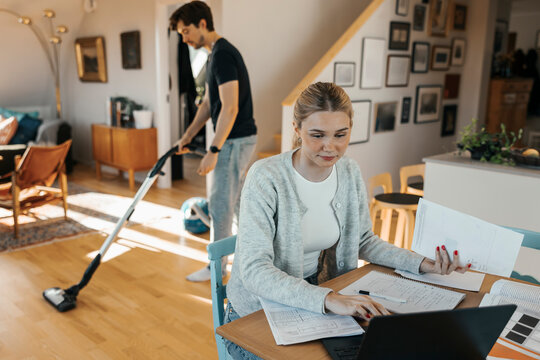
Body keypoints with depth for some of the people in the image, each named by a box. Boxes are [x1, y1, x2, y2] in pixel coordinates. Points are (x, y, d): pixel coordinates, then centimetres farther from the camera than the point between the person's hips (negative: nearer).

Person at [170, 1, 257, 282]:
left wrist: (213, 151, -25)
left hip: (235, 141, -10)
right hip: (235, 139, 10)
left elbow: (230, 108, -25)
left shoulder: (223, 55, -19)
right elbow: (208, 104, 19)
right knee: (236, 201, 19)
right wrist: (187, 136, 15)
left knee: (220, 205, 0)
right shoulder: (215, 55, 14)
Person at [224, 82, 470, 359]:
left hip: (315, 308, 5)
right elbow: (254, 270, -29)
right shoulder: (266, 178, -22)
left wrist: (423, 264, -3)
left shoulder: (350, 173, -2)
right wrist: (328, 299, -41)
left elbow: (363, 241, 10)